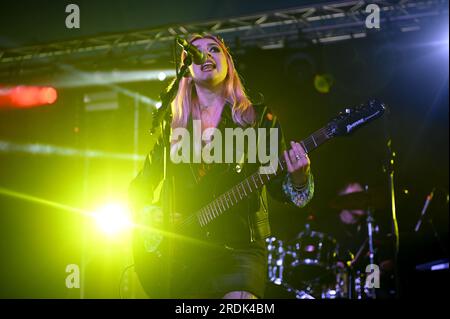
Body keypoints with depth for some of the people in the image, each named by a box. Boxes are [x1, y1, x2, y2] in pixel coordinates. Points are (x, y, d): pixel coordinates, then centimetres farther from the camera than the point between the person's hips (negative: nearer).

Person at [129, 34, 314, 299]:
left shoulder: (258, 118, 8)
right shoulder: (174, 127, 13)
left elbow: (279, 185, 3)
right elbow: (140, 185, 18)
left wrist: (298, 177, -18)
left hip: (240, 246, -2)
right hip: (184, 251, 2)